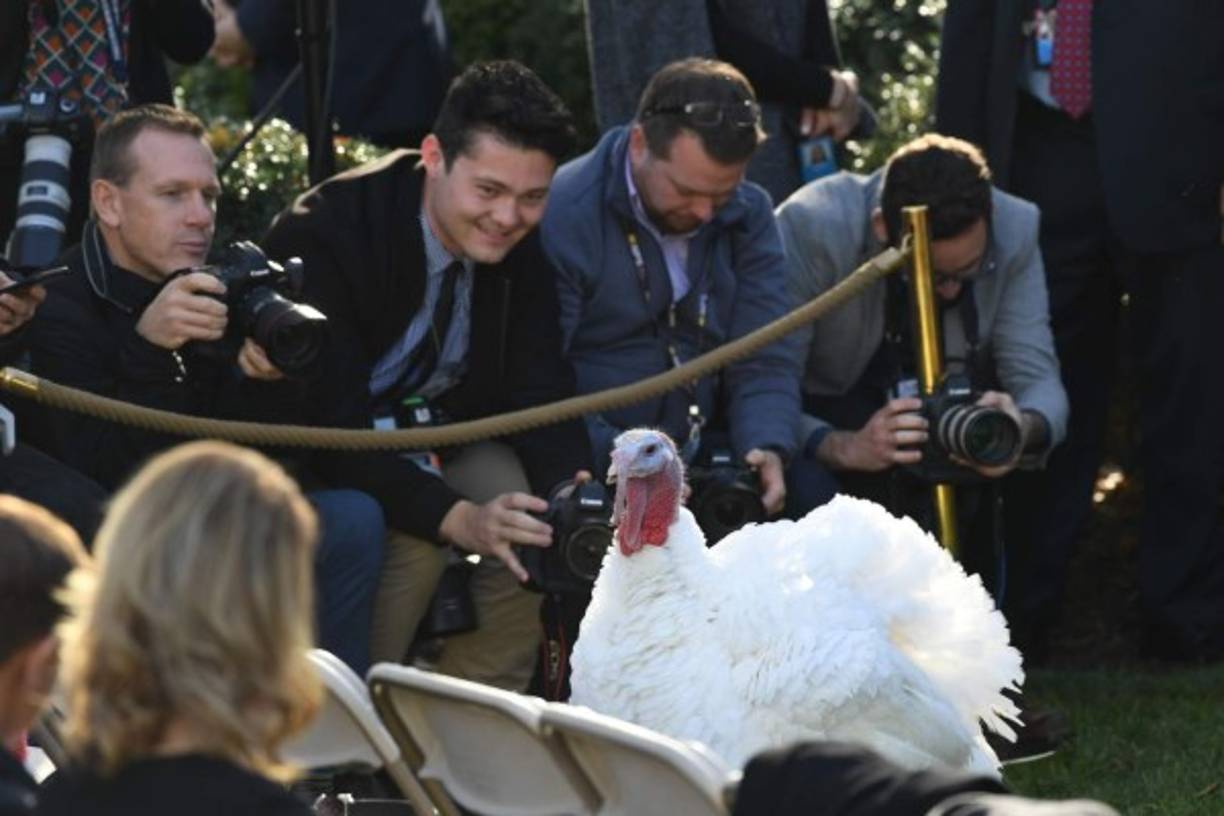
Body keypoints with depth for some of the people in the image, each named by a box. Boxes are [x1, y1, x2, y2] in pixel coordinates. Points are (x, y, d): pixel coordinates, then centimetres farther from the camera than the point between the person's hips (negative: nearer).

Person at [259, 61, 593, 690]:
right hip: (322, 454, -5)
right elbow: (334, 425, -34)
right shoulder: (327, 232, -29)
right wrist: (458, 518, -46)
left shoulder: (523, 240, -10)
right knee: (413, 536, -32)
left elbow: (540, 396, -9)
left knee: (536, 522, -21)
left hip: (442, 431, 6)